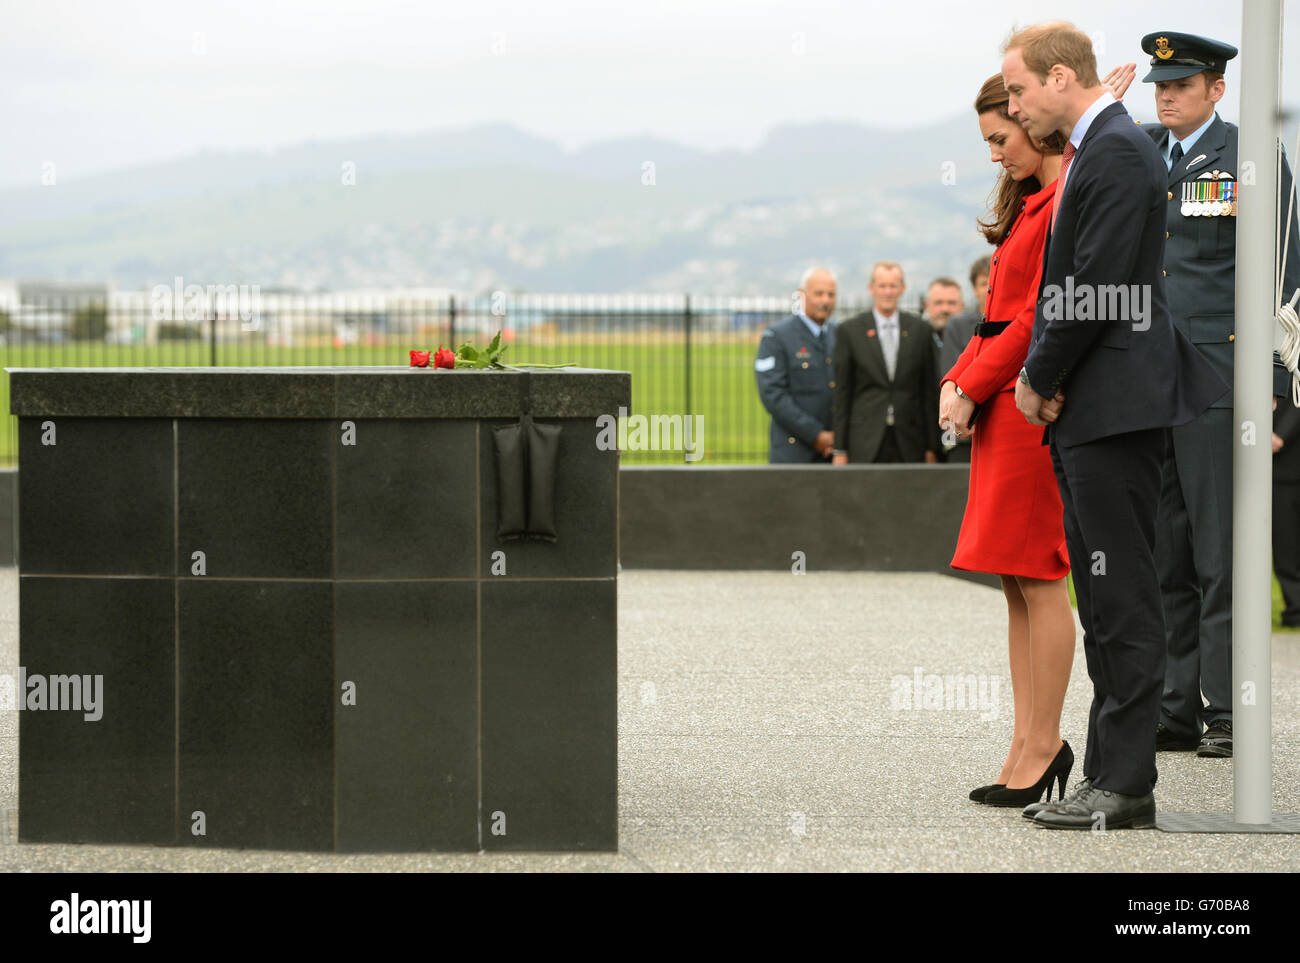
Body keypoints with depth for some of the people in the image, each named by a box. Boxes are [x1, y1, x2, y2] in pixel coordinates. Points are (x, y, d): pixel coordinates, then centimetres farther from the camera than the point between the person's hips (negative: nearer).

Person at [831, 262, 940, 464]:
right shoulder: (850, 330, 5)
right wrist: (840, 449, 0)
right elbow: (842, 394, 4)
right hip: (865, 444, -1)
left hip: (909, 445, 1)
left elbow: (930, 391, 9)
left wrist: (932, 447, 5)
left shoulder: (919, 329, 9)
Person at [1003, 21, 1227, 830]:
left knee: (1125, 602, -8)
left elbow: (1097, 292, -19)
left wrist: (1040, 380, -8)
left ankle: (1127, 788, -6)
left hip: (1115, 410, -11)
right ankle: (1109, 775, 18)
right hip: (1087, 413, 11)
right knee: (1104, 602, 12)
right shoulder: (1093, 151, 18)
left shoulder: (1119, 154, -14)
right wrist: (1042, 381, 7)